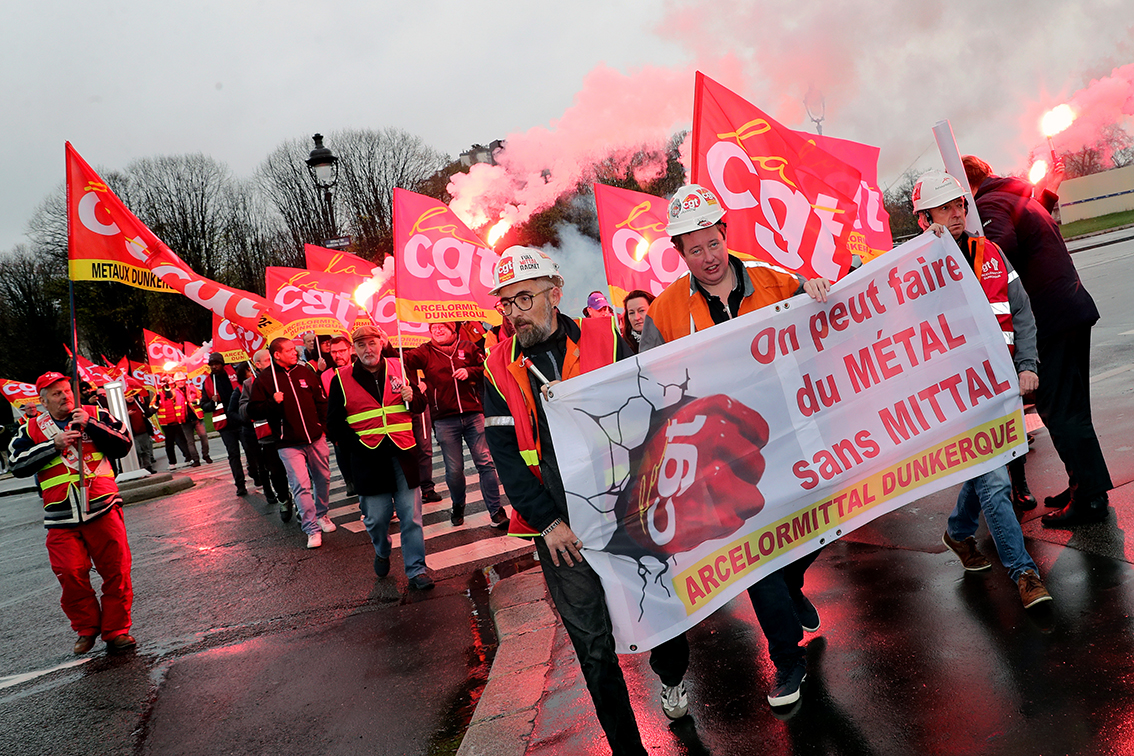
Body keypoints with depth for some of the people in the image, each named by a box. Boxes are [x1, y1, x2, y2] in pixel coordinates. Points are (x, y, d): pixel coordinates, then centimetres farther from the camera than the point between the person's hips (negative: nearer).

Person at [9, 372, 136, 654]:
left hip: (103, 511, -1)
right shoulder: (33, 430, 9)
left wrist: (91, 425, -12)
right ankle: (87, 628, 18)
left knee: (116, 572, -1)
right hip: (62, 520, 1)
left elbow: (123, 445, -2)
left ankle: (116, 631, 12)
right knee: (70, 575, -5)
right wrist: (54, 445, -10)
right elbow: (18, 466, -1)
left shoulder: (96, 416, 6)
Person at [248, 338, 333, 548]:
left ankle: (321, 515, 36)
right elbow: (253, 411, -3)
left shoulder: (305, 372, 8)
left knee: (323, 479, 14)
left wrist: (326, 425, 6)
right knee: (301, 486, -8)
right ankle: (312, 530, -1)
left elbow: (321, 402, 14)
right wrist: (273, 403, -19)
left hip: (315, 438, 4)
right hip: (289, 444, -4)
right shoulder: (264, 380, -2)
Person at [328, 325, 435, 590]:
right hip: (368, 456, -1)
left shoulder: (398, 368, 7)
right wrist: (356, 444, -7)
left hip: (402, 453, 1)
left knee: (411, 515, 0)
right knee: (376, 517, 4)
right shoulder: (342, 379, 2)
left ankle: (416, 570, 10)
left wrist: (412, 397, -9)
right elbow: (335, 422, 4)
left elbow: (420, 406, 14)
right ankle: (382, 553, 35)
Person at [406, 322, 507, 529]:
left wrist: (470, 372, -7)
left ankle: (496, 511, 4)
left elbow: (487, 370, 11)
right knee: (454, 469, 4)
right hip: (444, 420, 0)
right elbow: (406, 361, -8)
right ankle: (458, 506, 30)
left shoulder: (467, 348, 10)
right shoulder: (425, 352, 7)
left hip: (473, 414, 0)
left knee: (485, 462, -3)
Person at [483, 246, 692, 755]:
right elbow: (506, 457, -2)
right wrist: (548, 522, -10)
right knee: (593, 646, 2)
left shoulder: (605, 341, -3)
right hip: (561, 530, 0)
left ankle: (672, 677, 49)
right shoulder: (500, 369, 1)